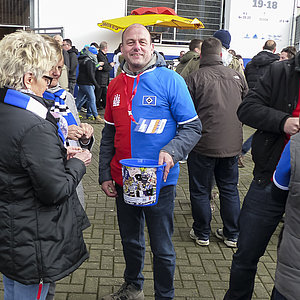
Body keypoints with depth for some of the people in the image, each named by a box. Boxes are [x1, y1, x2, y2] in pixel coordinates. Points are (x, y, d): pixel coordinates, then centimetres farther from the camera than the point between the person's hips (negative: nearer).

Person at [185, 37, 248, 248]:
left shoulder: (195, 78, -10)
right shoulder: (237, 76, 3)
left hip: (204, 144, -4)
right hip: (232, 144, 4)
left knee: (200, 190, 11)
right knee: (230, 189, 16)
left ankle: (202, 233, 22)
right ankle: (232, 235, 25)